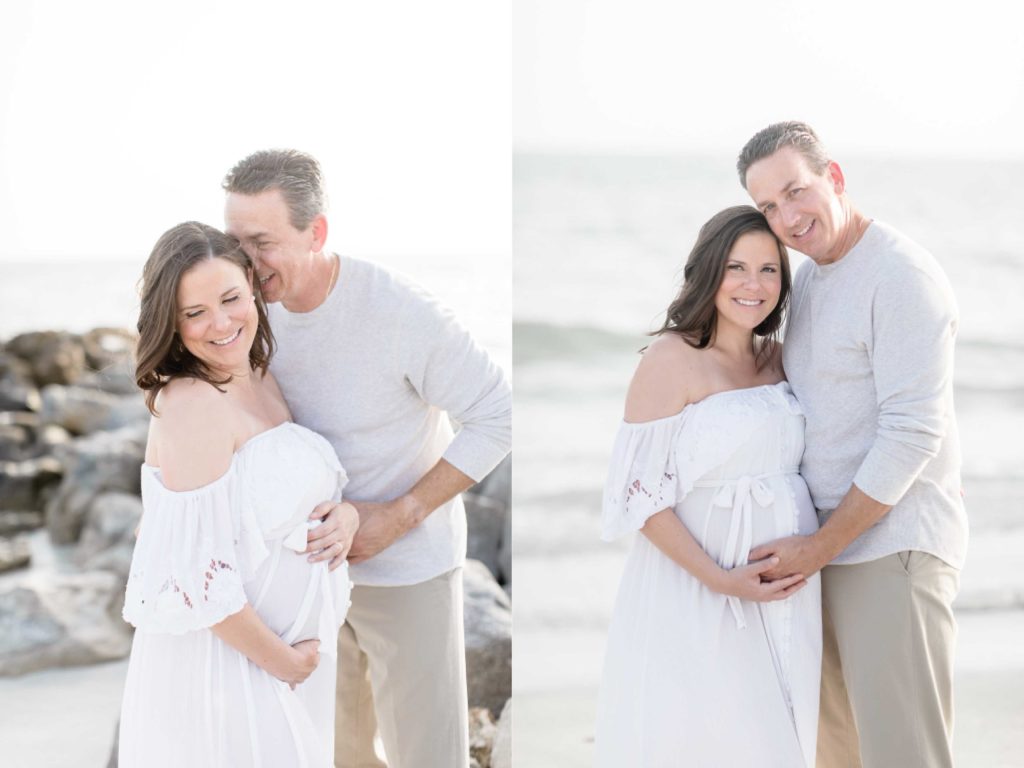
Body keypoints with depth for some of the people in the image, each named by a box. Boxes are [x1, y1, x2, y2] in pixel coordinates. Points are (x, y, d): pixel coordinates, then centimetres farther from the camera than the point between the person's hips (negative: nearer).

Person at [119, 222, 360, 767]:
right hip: (222, 656, -8)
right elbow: (199, 574, -24)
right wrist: (278, 659, -14)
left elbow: (309, 486, 16)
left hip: (293, 644, 8)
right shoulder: (192, 404, -22)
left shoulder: (263, 380, 4)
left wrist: (346, 513, -6)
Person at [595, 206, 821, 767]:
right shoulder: (670, 360, -10)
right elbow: (642, 492, -14)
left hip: (787, 589, 6)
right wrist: (720, 580, -19)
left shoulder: (775, 357, 10)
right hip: (695, 592, -6)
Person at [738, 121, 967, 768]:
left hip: (892, 548, -8)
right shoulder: (808, 277, 14)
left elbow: (913, 432, -19)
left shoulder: (901, 275, -13)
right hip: (829, 543, 8)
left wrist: (820, 546, -15)